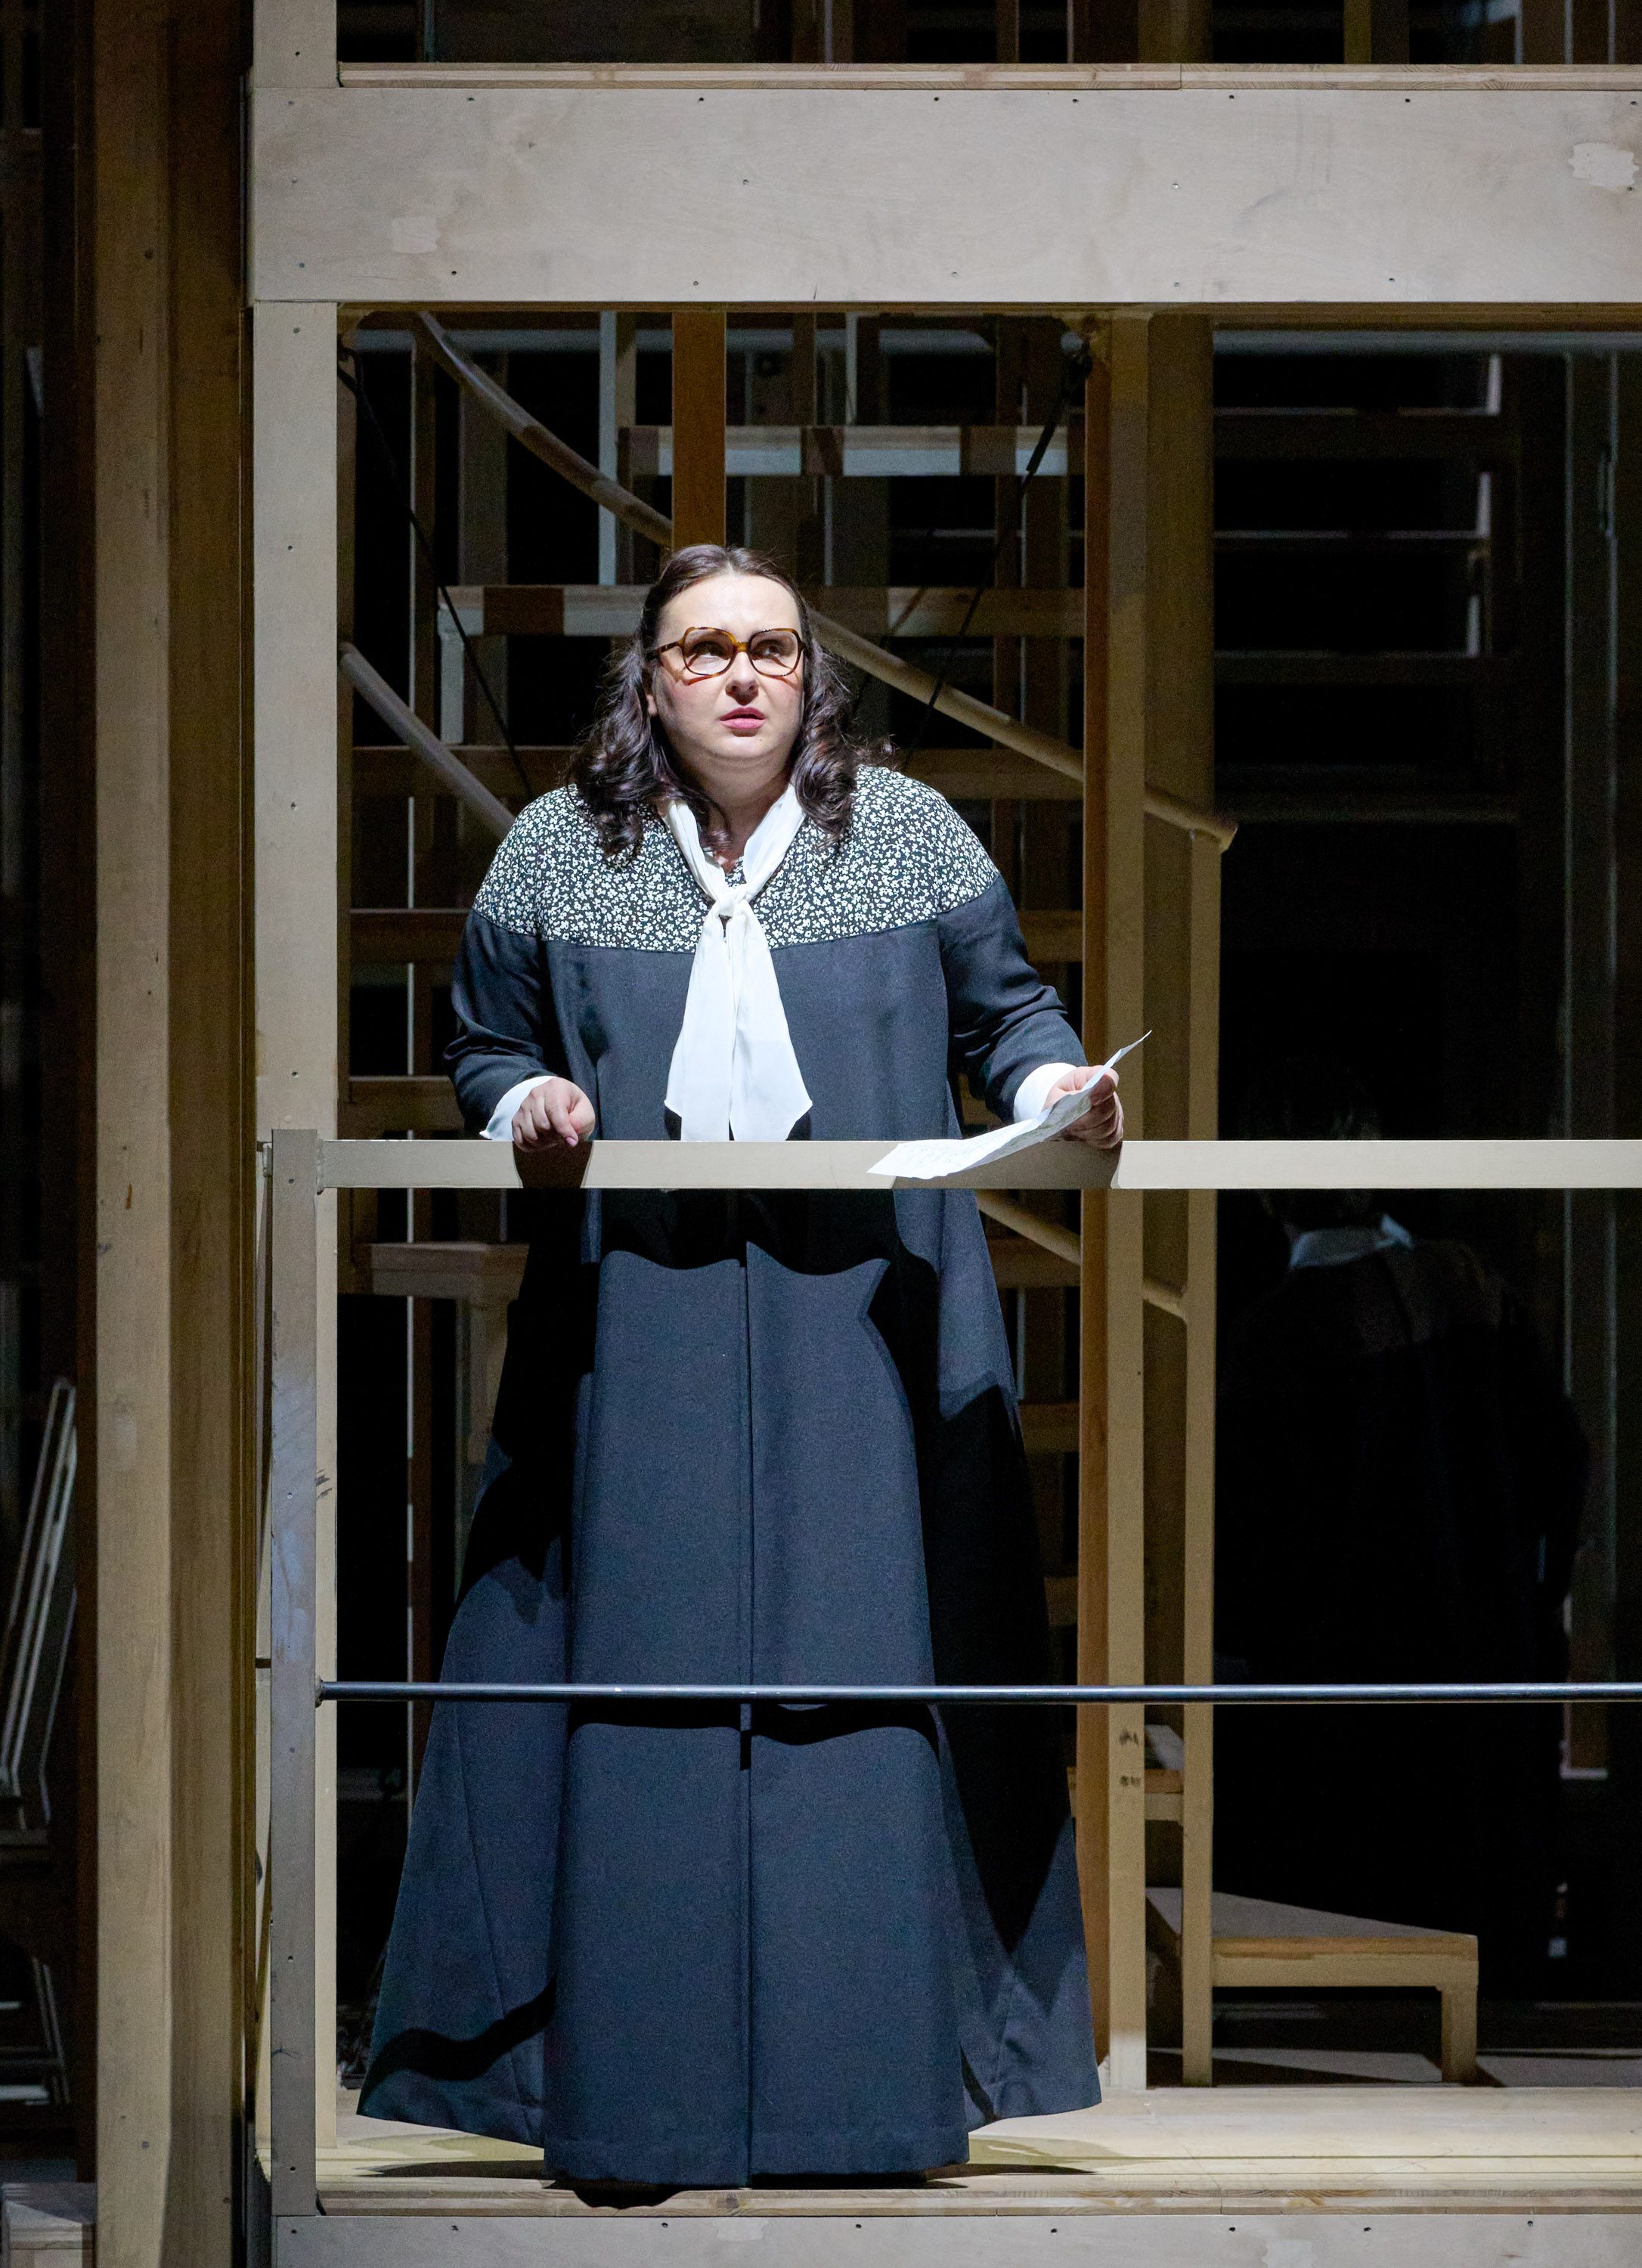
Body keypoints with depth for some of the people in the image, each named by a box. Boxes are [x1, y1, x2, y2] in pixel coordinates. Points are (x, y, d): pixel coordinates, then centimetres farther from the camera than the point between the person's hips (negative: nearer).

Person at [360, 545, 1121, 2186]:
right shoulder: (556, 854, 8)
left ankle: (862, 2081, 2)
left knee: (859, 1671, -4)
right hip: (642, 1327, 0)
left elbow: (1005, 1010, 11)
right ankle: (635, 2096, -1)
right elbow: (487, 1044, 15)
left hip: (858, 1327, 0)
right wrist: (523, 1103, -6)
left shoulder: (910, 836, 8)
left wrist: (1052, 1087, -10)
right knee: (640, 1683, -4)